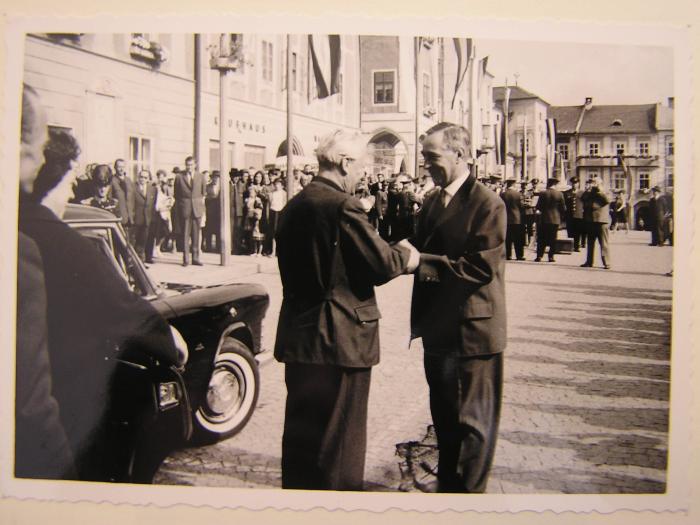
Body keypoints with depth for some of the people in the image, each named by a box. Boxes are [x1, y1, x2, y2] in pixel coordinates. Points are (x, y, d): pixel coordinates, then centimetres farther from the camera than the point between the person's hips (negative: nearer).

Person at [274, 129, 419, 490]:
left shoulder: (293, 206, 7)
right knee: (339, 439, 5)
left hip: (298, 336, 8)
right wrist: (406, 255, 2)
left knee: (301, 432, 20)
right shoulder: (342, 205, -18)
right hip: (340, 339, -8)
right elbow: (381, 264, -18)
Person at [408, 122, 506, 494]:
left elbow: (482, 267, -21)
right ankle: (447, 480, 39)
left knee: (474, 418, 7)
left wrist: (432, 264, -20)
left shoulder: (487, 204, -15)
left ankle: (470, 489, 23)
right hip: (437, 326, 8)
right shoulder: (431, 202, 9)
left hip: (473, 329, -8)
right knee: (443, 412, 21)